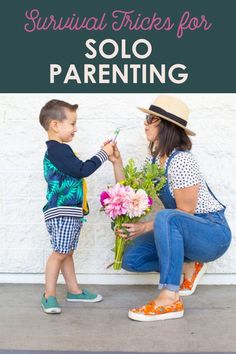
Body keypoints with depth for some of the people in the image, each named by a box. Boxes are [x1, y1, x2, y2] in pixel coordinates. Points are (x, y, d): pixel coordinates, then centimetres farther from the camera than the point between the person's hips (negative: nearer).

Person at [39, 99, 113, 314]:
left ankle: (74, 290, 23)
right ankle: (49, 295, 2)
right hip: (62, 212, -10)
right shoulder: (57, 149, -16)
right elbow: (82, 170, -21)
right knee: (60, 253, -7)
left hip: (71, 211, 10)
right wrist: (103, 154, -11)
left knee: (67, 252, 15)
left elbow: (75, 172, 21)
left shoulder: (57, 150, 18)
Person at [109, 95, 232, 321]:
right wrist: (117, 162, -5)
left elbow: (186, 213, -20)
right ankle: (188, 266, 10)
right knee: (131, 259, -5)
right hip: (182, 232, 8)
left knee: (166, 217, -38)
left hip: (213, 232, -8)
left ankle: (170, 299, -31)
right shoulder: (152, 160, 3)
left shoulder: (181, 160, -22)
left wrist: (146, 227, -24)